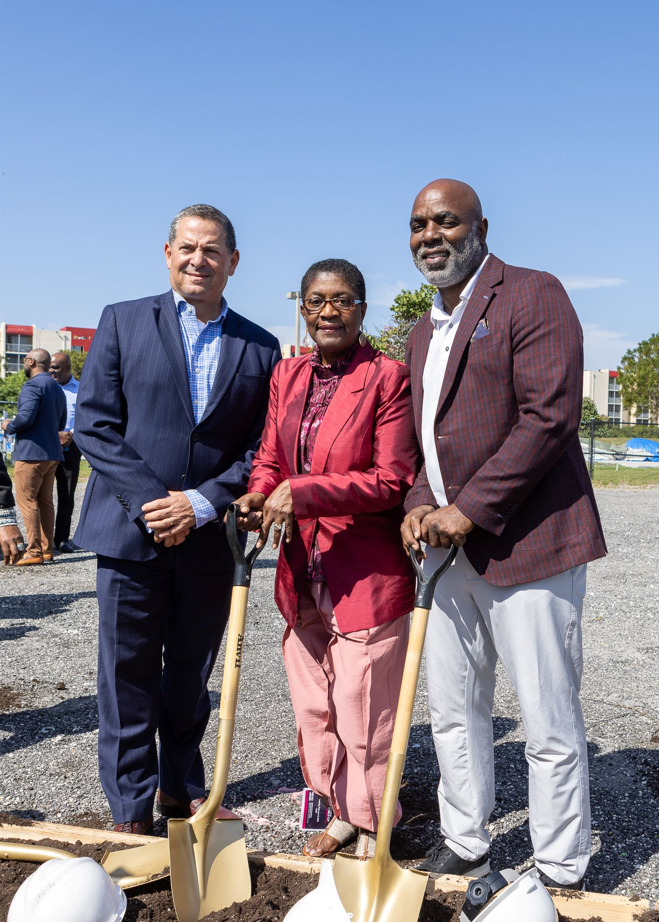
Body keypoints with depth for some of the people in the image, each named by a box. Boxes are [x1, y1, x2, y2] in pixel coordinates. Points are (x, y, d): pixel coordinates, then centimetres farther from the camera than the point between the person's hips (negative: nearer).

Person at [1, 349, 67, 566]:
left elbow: (25, 417, -22)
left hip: (31, 452, -9)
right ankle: (47, 549, 14)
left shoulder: (32, 386, -12)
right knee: (45, 500, 12)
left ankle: (34, 551, -7)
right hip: (52, 453, 9)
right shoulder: (57, 388, 17)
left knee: (27, 500, -5)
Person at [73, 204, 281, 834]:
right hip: (131, 530, -1)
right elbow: (94, 426, -4)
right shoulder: (123, 322, 2)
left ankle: (181, 787, 34)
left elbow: (261, 449, 2)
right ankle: (131, 810, 22)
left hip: (209, 539, 2)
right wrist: (152, 501, -14)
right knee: (128, 676, 6)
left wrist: (200, 504, -11)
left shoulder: (259, 347, 6)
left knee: (191, 676, 15)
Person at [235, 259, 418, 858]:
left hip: (367, 577, -6)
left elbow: (393, 479, -14)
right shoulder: (288, 376, 10)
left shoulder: (389, 377, -10)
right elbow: (270, 458, 14)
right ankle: (341, 814, 38)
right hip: (302, 576, 6)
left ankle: (372, 829, 29)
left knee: (364, 713, 6)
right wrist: (260, 496, -9)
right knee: (313, 708, 17)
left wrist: (302, 490, -22)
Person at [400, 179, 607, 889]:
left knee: (549, 724, 3)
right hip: (449, 546, 8)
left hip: (526, 540, -7)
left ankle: (560, 875, 22)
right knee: (453, 709, 15)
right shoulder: (424, 332, 19)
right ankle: (463, 848, 33)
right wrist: (419, 506, 3)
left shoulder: (532, 295, -6)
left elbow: (550, 416, -17)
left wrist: (469, 510, -18)